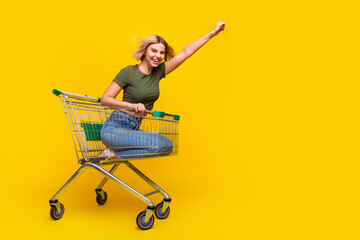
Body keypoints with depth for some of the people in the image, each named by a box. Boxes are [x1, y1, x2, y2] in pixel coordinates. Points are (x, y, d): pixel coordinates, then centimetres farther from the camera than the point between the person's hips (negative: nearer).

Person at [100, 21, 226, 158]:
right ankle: (113, 153, -10)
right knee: (156, 144, -26)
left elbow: (186, 52, 6)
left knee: (167, 146, -11)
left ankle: (116, 152, -5)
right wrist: (132, 105, -25)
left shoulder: (158, 72, 8)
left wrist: (213, 33, 6)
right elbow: (105, 99, -11)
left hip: (134, 129, 8)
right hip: (115, 128, -8)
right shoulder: (129, 72, -9)